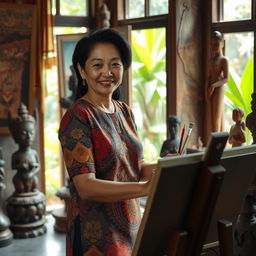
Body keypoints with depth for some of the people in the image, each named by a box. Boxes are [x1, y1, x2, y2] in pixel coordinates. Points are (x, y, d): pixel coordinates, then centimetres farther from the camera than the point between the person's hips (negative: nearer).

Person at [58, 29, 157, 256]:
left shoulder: (125, 112, 7)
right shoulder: (77, 117, -16)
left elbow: (136, 168, 7)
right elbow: (85, 186, -25)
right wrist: (144, 188, -37)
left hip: (131, 224, 7)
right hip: (96, 234, -7)